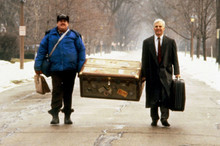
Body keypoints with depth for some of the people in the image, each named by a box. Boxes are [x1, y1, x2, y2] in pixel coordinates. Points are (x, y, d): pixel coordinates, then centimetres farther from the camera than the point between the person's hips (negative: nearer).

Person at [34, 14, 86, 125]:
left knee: (68, 92, 7)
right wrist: (38, 66, 5)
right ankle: (55, 115, -9)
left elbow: (81, 50, 9)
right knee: (56, 91, -9)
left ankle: (67, 115, 16)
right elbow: (42, 50, 10)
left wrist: (81, 66, 2)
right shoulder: (50, 35, 8)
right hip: (55, 69, 0)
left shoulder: (74, 35, 7)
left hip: (70, 69, 1)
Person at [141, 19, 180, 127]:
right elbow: (144, 60, 8)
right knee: (153, 98, 4)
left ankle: (164, 118, -12)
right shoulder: (147, 42, 9)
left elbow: (174, 58, 7)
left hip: (165, 74, -1)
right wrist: (143, 74, 3)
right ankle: (154, 119, 16)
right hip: (152, 74, 1)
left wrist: (176, 72, -1)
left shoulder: (170, 42, 7)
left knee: (165, 96, -13)